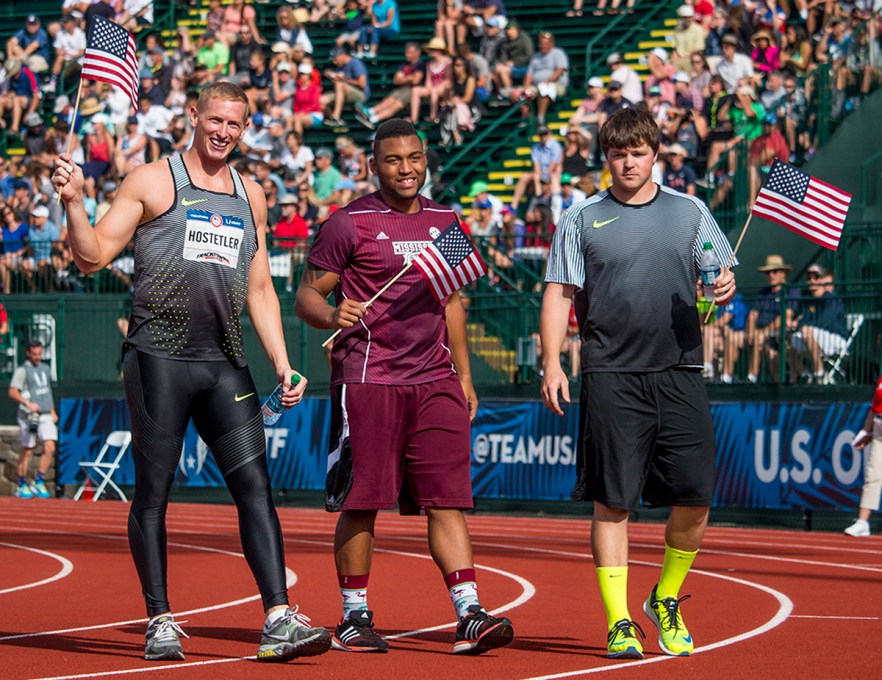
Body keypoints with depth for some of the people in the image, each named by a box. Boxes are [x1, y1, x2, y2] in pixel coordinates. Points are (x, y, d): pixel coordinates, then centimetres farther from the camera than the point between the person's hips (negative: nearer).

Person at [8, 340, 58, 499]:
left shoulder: (45, 368, 16)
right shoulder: (22, 370, -6)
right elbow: (12, 392, -13)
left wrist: (52, 411, 22)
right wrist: (28, 404, -24)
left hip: (46, 415, 5)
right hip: (29, 415, -5)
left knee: (50, 448, -8)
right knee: (27, 450, 1)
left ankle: (39, 482, 4)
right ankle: (22, 486, 13)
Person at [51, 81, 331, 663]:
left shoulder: (252, 196, 17)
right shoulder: (152, 182, 2)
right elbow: (92, 257, -2)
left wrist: (283, 364, 12)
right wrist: (74, 202, -19)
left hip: (225, 364, 4)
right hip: (159, 357, -4)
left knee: (256, 487, -5)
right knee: (153, 493, 0)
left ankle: (278, 620, -8)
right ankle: (161, 623, 8)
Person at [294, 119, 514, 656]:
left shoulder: (444, 221, 15)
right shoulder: (349, 224, -1)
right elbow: (307, 295, -1)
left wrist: (463, 375, 20)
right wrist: (332, 316, -23)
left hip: (434, 381, 4)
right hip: (367, 379, -4)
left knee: (448, 500, -3)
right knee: (361, 503, -1)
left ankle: (470, 616, -5)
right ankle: (355, 617, 10)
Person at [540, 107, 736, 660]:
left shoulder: (689, 212, 11)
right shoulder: (583, 220, 7)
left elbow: (719, 277, 13)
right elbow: (559, 294, 6)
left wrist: (724, 287, -11)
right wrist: (552, 362, -5)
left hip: (680, 373, 2)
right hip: (611, 379, -1)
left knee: (695, 498, -3)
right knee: (613, 502, -3)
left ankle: (666, 602, 19)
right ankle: (619, 623, 3)